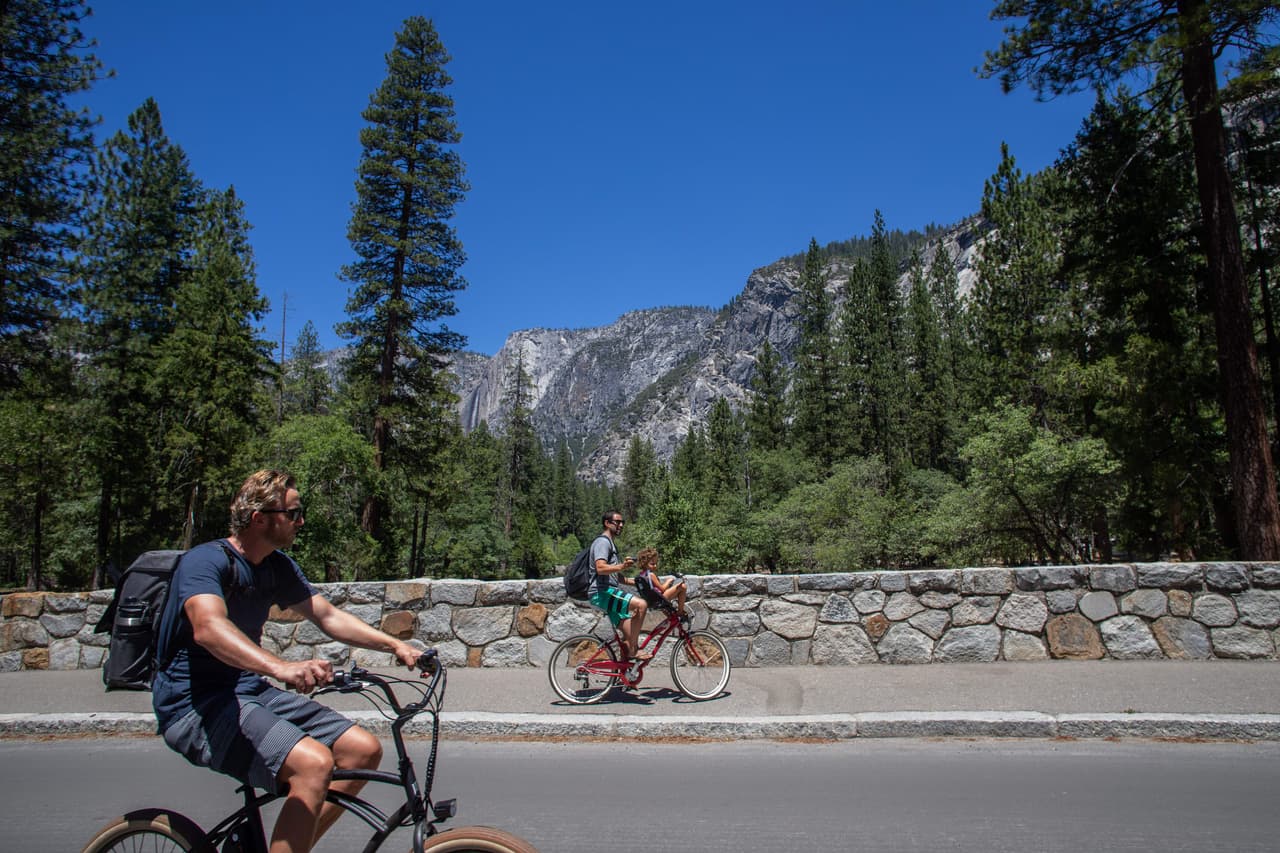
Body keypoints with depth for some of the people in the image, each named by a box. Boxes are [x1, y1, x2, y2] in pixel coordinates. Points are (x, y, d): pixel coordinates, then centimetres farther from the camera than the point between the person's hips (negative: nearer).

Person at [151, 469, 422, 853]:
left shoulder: (278, 566, 7)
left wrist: (395, 644, -2)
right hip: (196, 706, -8)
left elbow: (328, 616, 11)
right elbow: (209, 627, -36)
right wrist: (281, 667, -53)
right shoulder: (206, 561, -17)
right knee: (313, 762, -30)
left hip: (249, 690, 8)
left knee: (364, 749, -3)